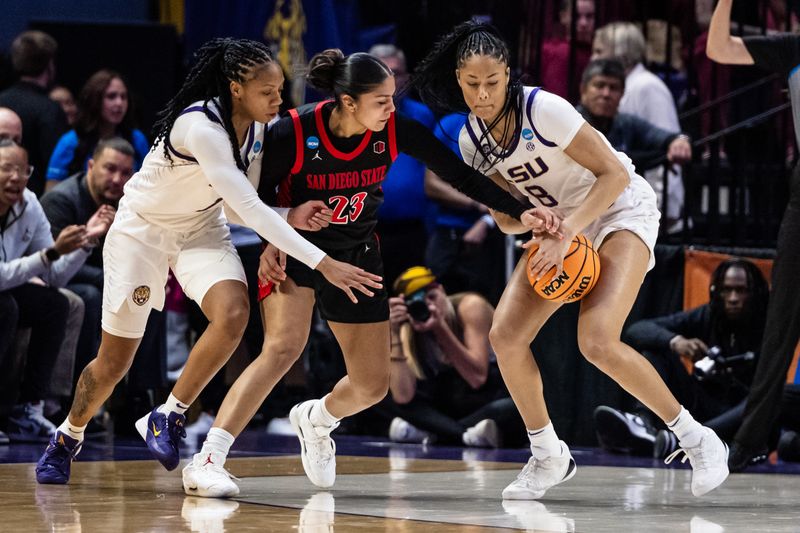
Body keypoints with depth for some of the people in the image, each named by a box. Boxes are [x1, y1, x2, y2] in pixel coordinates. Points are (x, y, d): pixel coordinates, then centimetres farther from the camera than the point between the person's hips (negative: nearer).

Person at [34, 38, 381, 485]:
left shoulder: (256, 128, -10)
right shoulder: (201, 127, -34)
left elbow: (239, 209, -2)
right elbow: (249, 209, -40)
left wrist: (291, 216, -23)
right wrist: (323, 263, -42)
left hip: (202, 229, 6)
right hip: (142, 230, -6)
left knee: (233, 314, -25)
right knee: (114, 364, 3)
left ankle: (169, 417, -8)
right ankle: (69, 437, 32)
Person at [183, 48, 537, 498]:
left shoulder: (396, 130, -18)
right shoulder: (294, 133, -25)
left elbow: (460, 175, -11)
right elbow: (262, 193, -9)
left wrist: (520, 211, -18)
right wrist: (270, 243, -25)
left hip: (358, 255, 4)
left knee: (372, 386, 4)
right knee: (284, 348, -29)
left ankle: (315, 420, 40)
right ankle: (207, 461, -28)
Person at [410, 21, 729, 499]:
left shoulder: (543, 109, -24)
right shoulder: (472, 139, -3)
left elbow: (614, 174, -23)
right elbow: (506, 218, 3)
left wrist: (566, 235, -30)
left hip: (621, 211, -7)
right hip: (560, 225, 7)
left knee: (598, 342, -26)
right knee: (505, 336, -9)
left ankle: (697, 440, -12)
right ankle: (549, 458, 8)